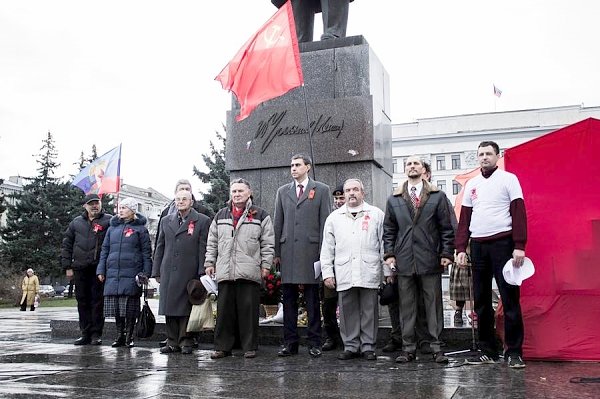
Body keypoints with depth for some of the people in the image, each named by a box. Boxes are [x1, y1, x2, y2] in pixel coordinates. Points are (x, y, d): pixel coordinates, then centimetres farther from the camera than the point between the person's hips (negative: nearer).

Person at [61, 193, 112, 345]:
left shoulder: (109, 221, 2)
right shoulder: (76, 223, 14)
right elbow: (66, 245, 16)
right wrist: (67, 267, 9)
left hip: (99, 268, -4)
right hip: (80, 269, 4)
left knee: (97, 301, -1)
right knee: (82, 301, 9)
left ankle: (96, 334, 7)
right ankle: (85, 333, 17)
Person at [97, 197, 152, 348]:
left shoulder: (140, 228, 3)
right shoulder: (112, 228, 15)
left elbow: (146, 252, 1)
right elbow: (105, 250, 17)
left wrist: (146, 272, -6)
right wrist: (101, 270, 8)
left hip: (132, 274, -4)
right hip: (113, 274, 4)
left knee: (130, 307, -2)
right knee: (116, 307, 5)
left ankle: (129, 337, 8)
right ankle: (119, 336, 16)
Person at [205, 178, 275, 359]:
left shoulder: (261, 215, 6)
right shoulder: (220, 216, 17)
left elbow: (268, 243, 3)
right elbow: (212, 242, 19)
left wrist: (265, 265, -2)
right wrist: (209, 263, 12)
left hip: (250, 273, -3)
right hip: (224, 272, 3)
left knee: (249, 310, 0)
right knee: (224, 311, 5)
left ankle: (250, 347, 10)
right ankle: (222, 346, 14)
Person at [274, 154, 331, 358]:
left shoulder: (321, 190, 6)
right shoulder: (283, 191, 15)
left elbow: (325, 222, 1)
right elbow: (278, 223, 14)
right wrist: (276, 252, 7)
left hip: (311, 250, -3)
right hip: (288, 252, 3)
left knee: (312, 300, 2)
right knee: (289, 300, 6)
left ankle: (314, 343, 9)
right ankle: (290, 343, 13)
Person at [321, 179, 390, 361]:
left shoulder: (376, 214, 9)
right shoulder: (334, 218, 13)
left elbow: (384, 244, 7)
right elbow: (327, 248, 12)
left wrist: (388, 270, 2)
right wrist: (327, 272, 5)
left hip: (369, 273, -1)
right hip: (344, 274, 2)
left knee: (369, 311, 2)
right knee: (347, 312, 4)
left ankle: (368, 346, 13)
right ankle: (351, 346, 15)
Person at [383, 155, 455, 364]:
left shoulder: (437, 196, 7)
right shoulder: (394, 200, 12)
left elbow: (446, 228, 5)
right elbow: (389, 230, 12)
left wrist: (447, 253, -2)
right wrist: (389, 254, 3)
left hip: (430, 260, -1)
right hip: (404, 260, 1)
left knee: (434, 304, 2)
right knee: (406, 306, 4)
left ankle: (436, 346, 11)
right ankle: (408, 348, 11)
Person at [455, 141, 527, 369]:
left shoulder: (508, 179, 2)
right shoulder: (471, 184, 16)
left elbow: (519, 213, -5)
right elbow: (464, 219, 14)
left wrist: (519, 246, -14)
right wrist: (461, 248, 5)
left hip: (502, 242, -5)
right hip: (477, 245, 5)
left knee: (510, 298, -4)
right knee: (481, 301, 7)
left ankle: (514, 352, 3)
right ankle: (488, 351, 15)